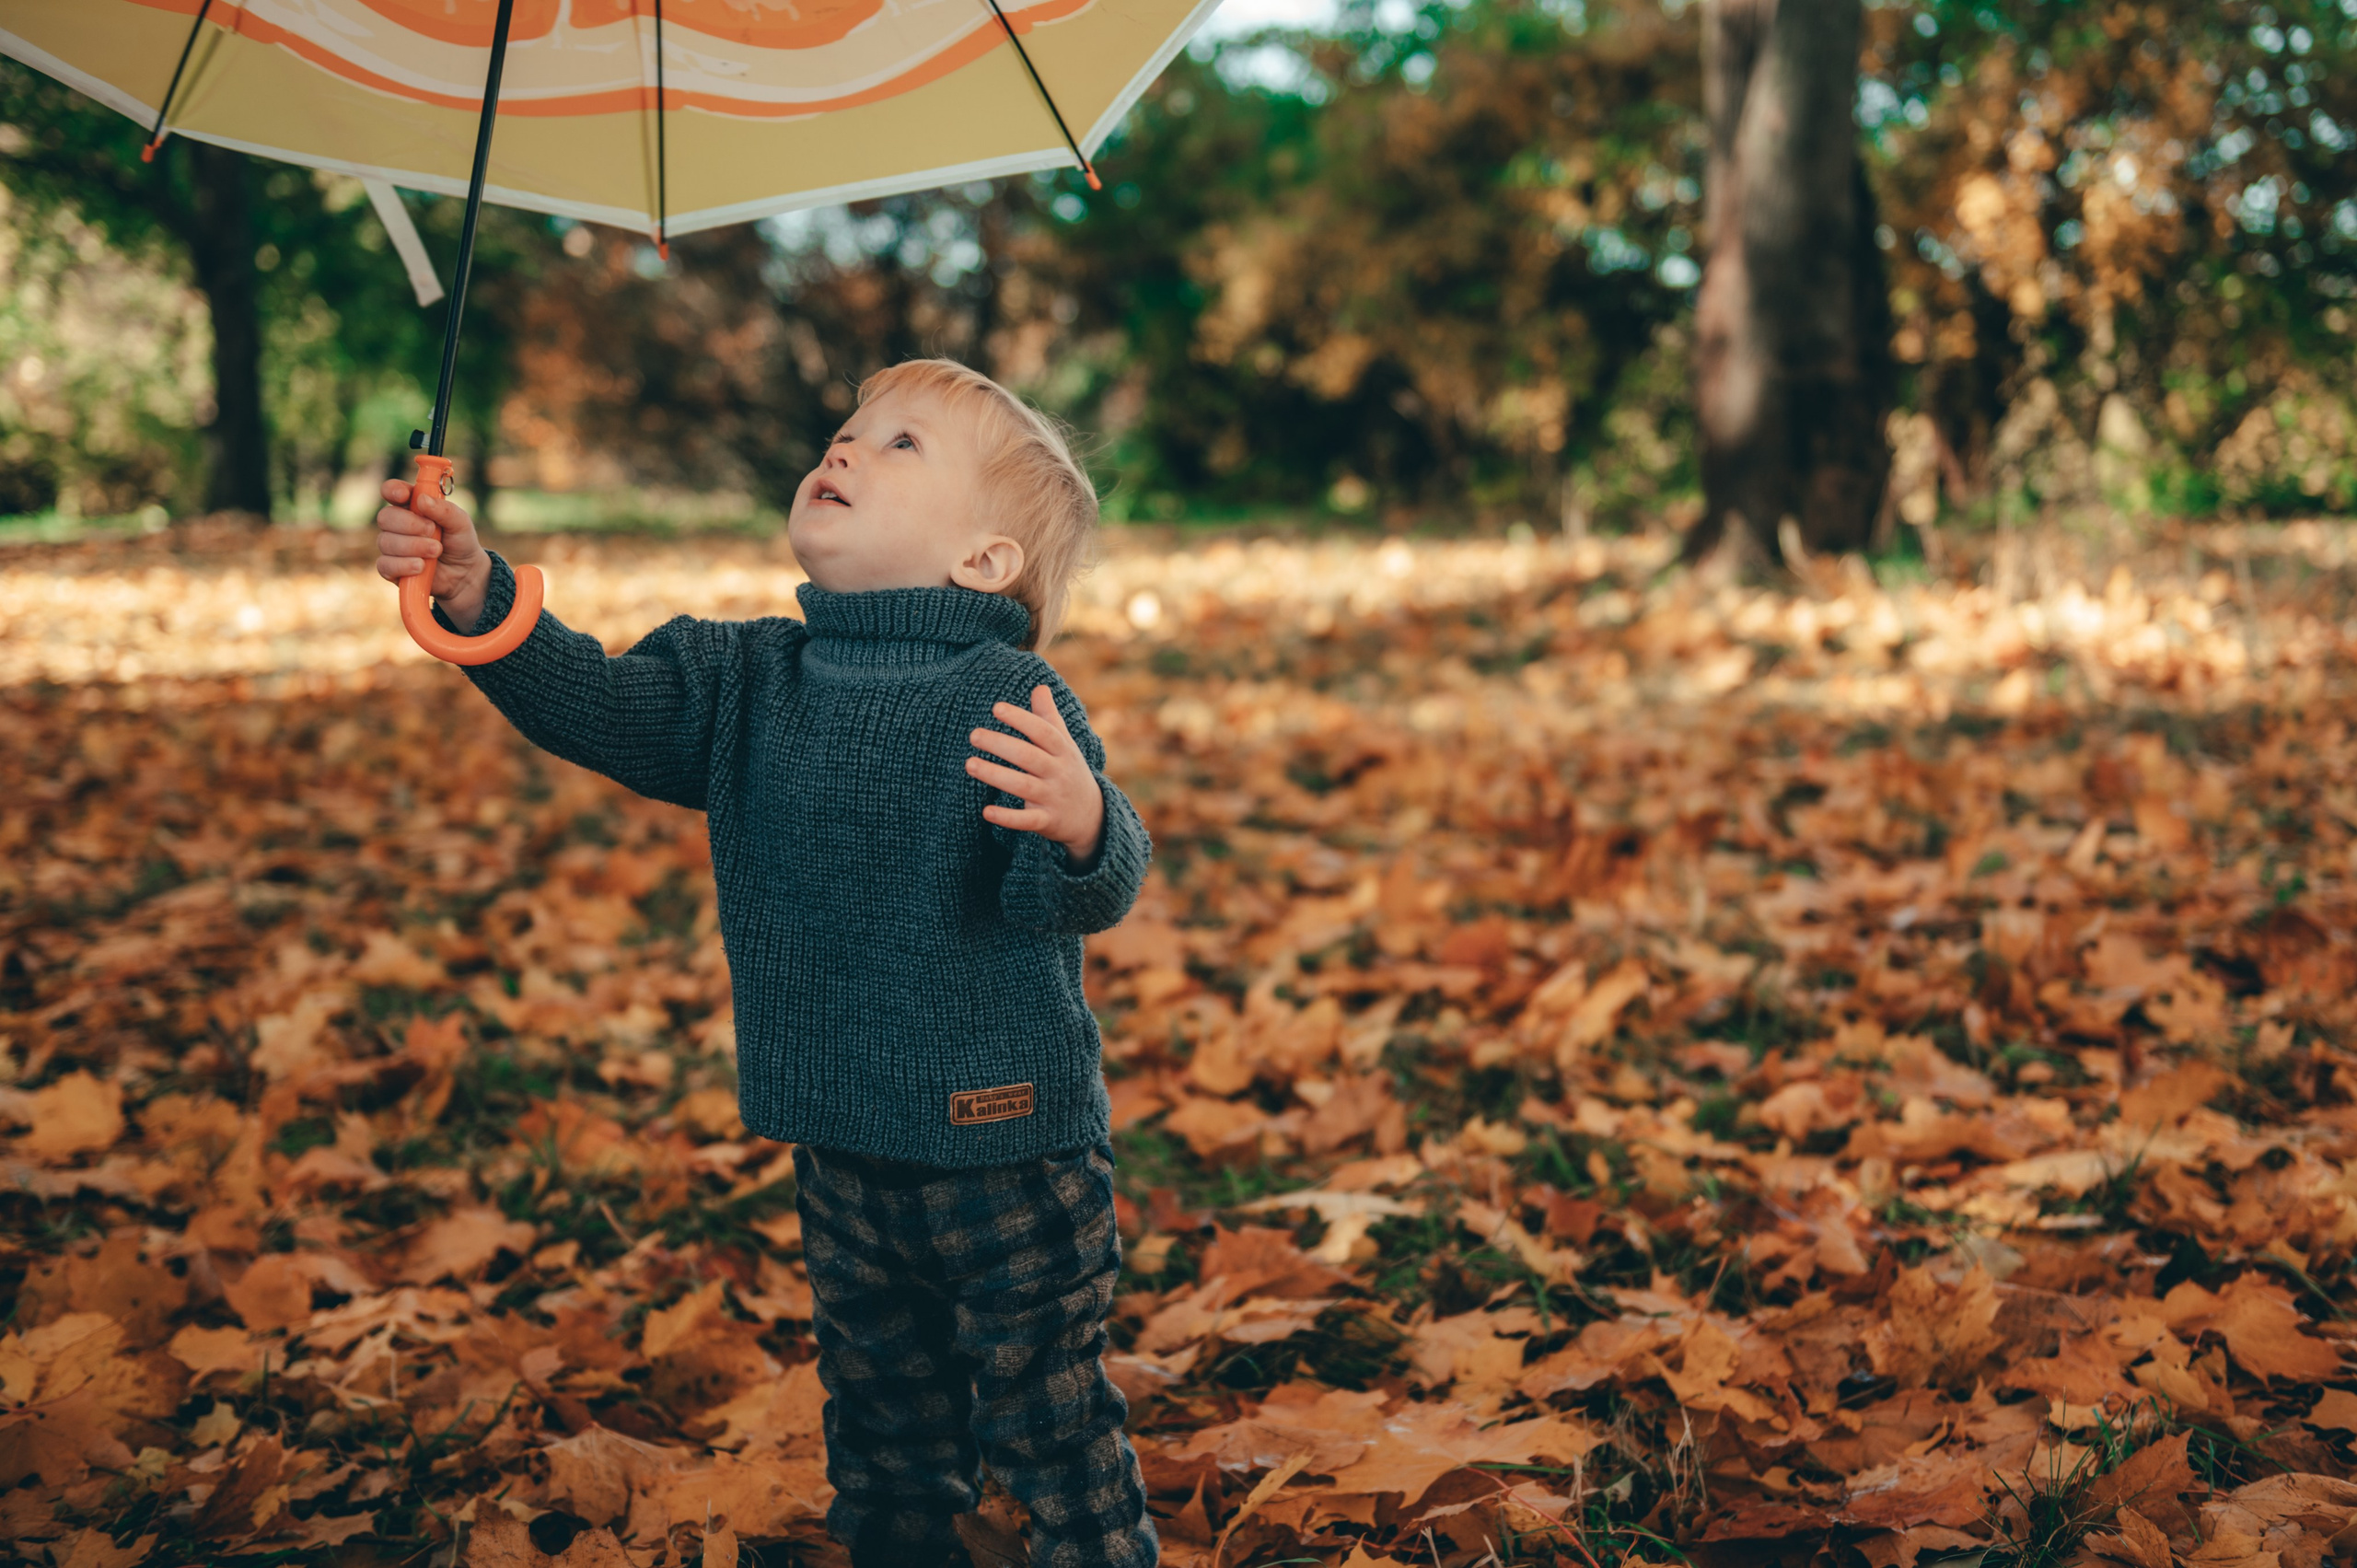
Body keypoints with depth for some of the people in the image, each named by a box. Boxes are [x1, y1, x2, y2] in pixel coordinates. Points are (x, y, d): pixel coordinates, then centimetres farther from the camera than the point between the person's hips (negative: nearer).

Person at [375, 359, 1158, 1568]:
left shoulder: (1009, 700, -17)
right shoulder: (749, 680, 2)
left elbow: (1097, 892, -25)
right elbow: (597, 707, -6)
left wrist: (1077, 829, -48)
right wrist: (475, 596, -20)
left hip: (1004, 1145, -6)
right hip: (842, 1146, 6)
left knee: (1050, 1423, 8)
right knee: (881, 1427, 23)